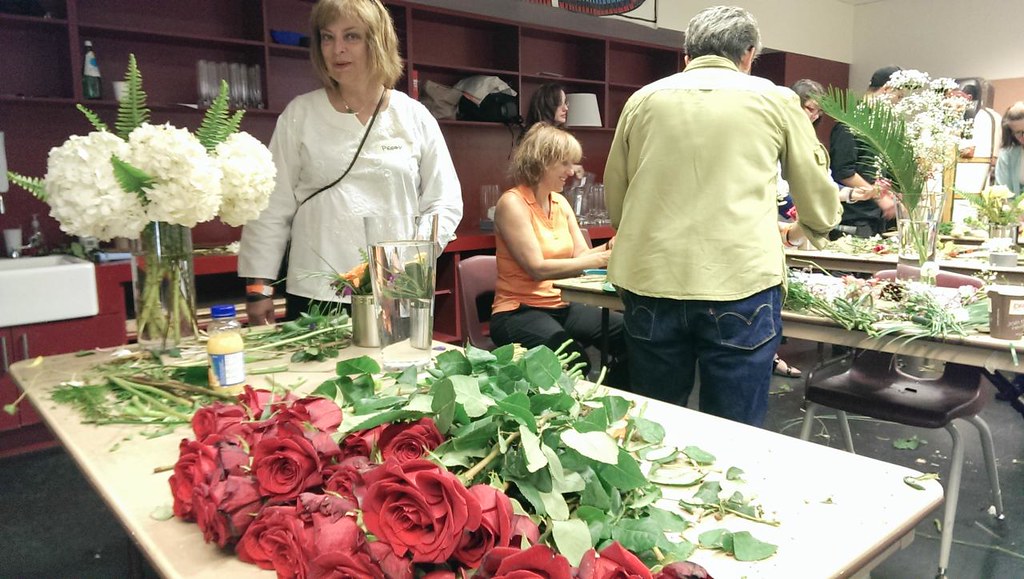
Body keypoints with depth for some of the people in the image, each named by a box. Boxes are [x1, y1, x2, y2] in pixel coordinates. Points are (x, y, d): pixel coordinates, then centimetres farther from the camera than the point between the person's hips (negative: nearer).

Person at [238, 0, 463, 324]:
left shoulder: (415, 117, 5)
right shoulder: (300, 114, 4)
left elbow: (444, 202, 5)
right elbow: (273, 206, 4)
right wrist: (258, 286, 0)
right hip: (314, 295, 0)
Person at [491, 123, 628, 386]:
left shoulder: (560, 203, 12)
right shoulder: (512, 203, -11)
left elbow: (580, 255, 8)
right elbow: (538, 268, -18)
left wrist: (608, 248, -13)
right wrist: (597, 260, -22)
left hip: (560, 306, 7)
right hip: (518, 312, -7)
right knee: (573, 358, -35)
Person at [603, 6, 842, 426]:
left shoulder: (644, 99, 12)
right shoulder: (775, 99, 8)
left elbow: (615, 204, 17)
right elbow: (821, 205, 16)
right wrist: (803, 232, 38)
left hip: (651, 284, 2)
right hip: (739, 285, -2)